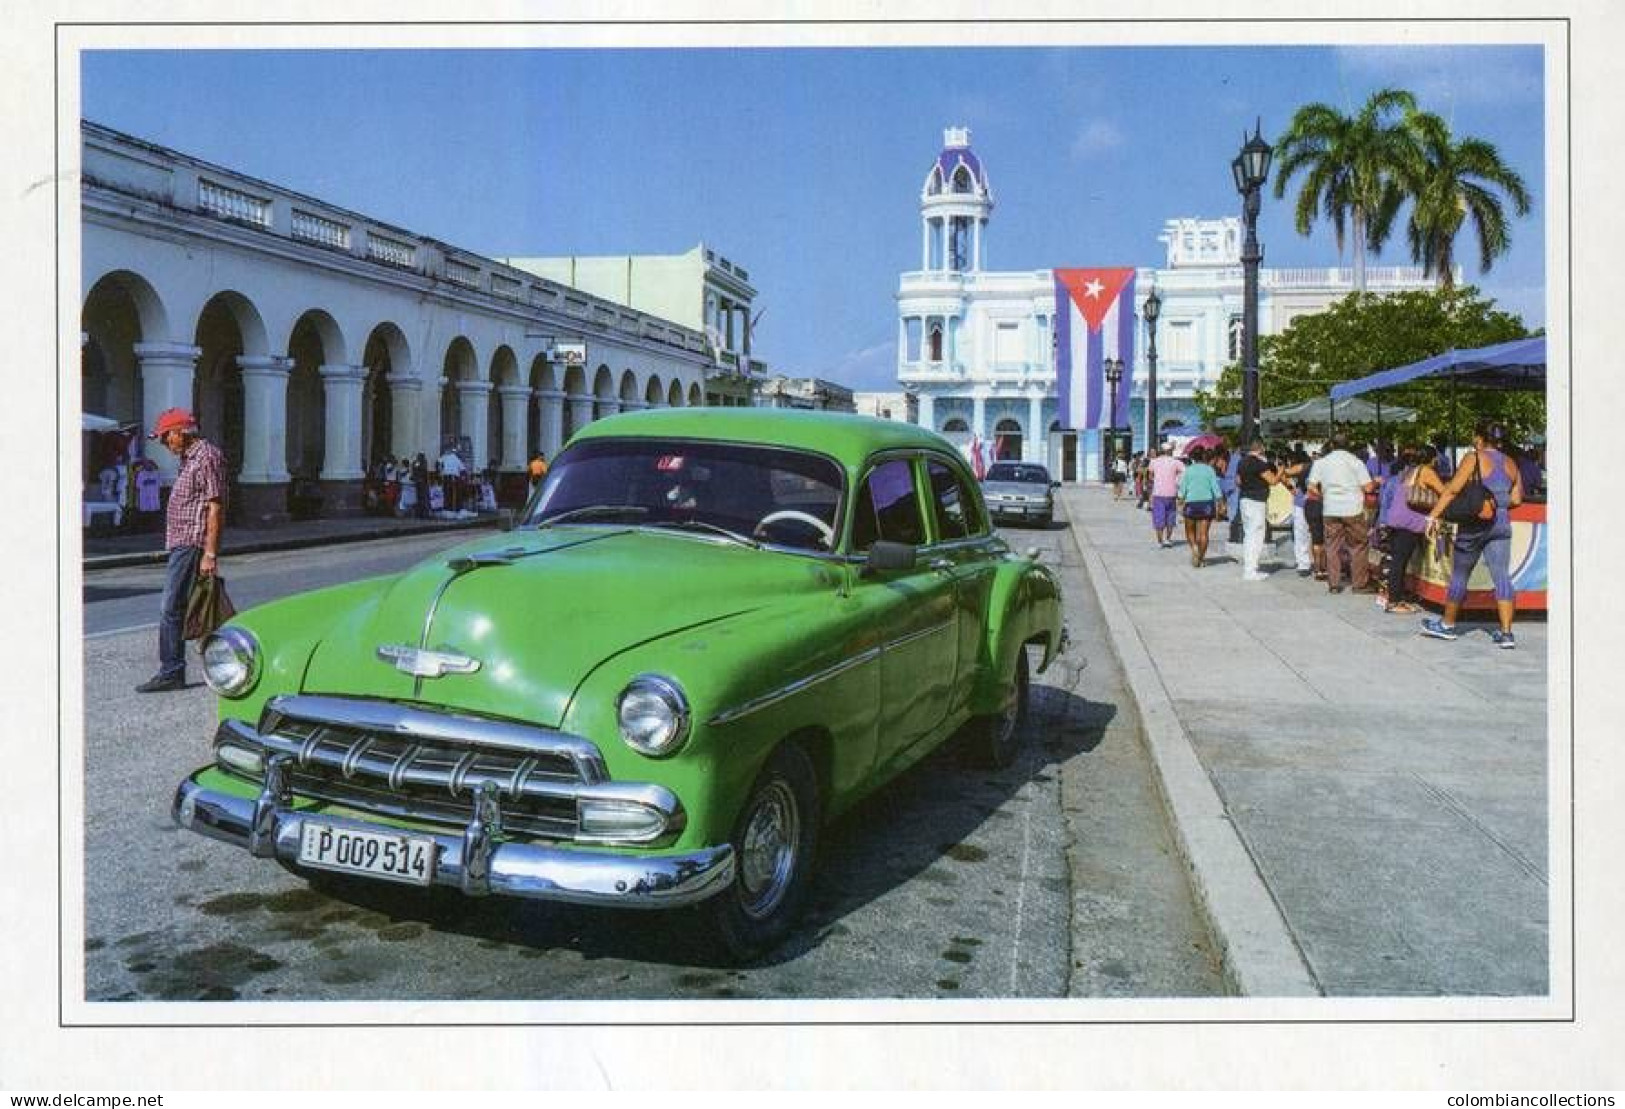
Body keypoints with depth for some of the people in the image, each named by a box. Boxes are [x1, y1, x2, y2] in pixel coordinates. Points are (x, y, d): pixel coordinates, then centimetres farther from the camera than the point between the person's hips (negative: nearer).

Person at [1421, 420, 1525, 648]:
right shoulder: (1510, 464, 10)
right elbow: (1516, 499, 11)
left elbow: (1452, 489, -15)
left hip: (1474, 524, -5)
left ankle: (1447, 625, 22)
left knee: (1459, 575, 9)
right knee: (1502, 576, 1)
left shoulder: (1475, 459, -8)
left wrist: (1433, 515, -15)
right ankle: (1506, 633, -5)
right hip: (1501, 525, 5)